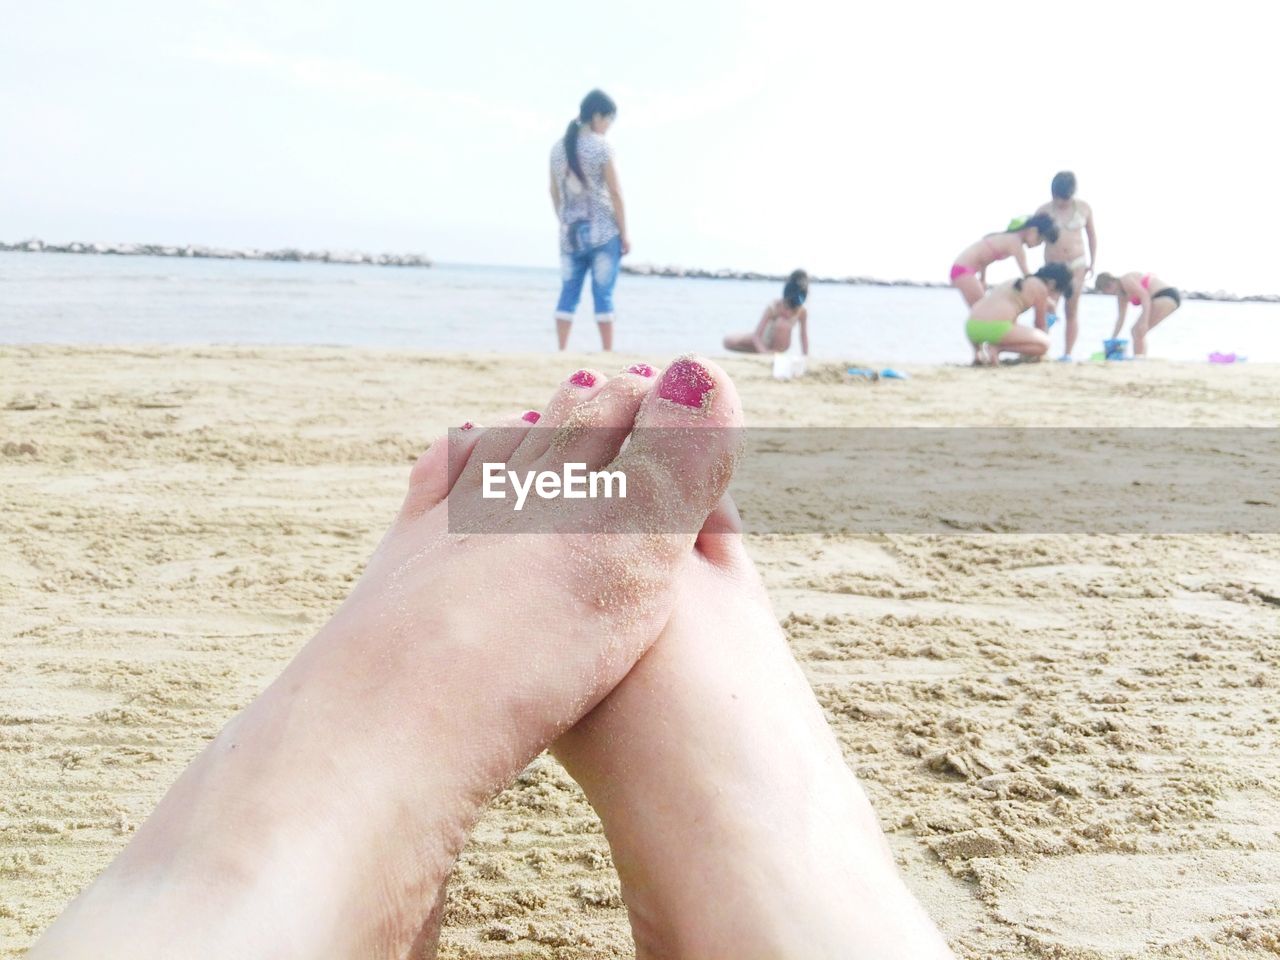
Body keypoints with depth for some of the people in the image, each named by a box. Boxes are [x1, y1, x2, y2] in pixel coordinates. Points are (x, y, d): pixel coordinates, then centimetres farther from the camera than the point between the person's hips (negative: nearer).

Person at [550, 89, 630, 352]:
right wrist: (624, 234, -3)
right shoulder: (600, 146, -8)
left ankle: (562, 351, 3)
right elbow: (615, 193, -8)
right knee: (603, 294, -1)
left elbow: (554, 192, 14)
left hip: (571, 234, 5)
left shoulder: (558, 147, 8)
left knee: (568, 293, 6)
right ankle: (607, 353, 1)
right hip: (603, 232, -5)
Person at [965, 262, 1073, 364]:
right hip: (996, 328, -8)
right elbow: (1040, 323, 15)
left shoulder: (1015, 282, 31)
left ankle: (978, 351, 10)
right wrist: (1037, 355, 28)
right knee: (1045, 344, 3)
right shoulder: (1040, 287, 8)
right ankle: (997, 348, -11)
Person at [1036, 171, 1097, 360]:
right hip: (1052, 266, -1)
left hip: (1077, 264, 1)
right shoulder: (1044, 211, -3)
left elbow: (1092, 235, 11)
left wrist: (1092, 261, 8)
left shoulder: (1084, 208, 1)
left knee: (1072, 311, 0)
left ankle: (1067, 353, 3)